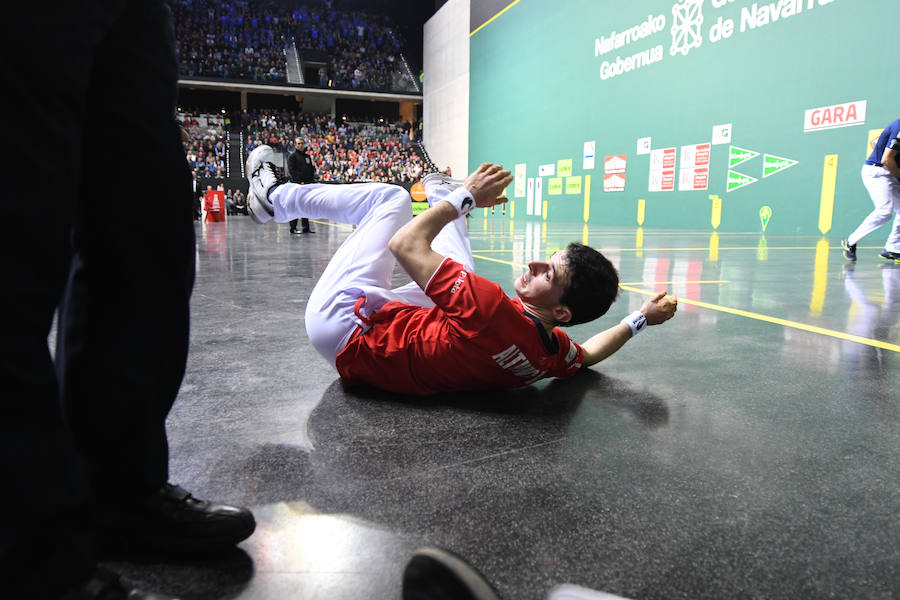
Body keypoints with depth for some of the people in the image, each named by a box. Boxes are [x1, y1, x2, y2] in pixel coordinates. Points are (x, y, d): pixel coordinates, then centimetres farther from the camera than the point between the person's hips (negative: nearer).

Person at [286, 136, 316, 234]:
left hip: (307, 184, 7)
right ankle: (293, 228, -2)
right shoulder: (292, 156, -1)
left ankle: (306, 227, 13)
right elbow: (291, 171, -10)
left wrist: (311, 181, 7)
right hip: (297, 185, -7)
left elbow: (312, 170, 22)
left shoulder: (307, 156, 20)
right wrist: (299, 182, -18)